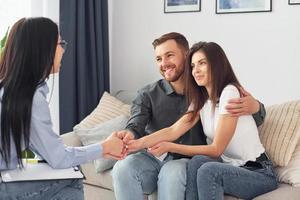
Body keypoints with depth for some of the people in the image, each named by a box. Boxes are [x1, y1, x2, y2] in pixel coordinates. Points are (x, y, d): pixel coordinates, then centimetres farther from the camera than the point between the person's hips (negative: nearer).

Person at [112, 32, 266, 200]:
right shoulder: (147, 95, 7)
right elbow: (136, 124, -10)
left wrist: (255, 107, -17)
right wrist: (129, 134, -37)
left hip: (187, 162, -1)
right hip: (151, 158, 2)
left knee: (172, 172, -35)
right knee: (123, 168, -29)